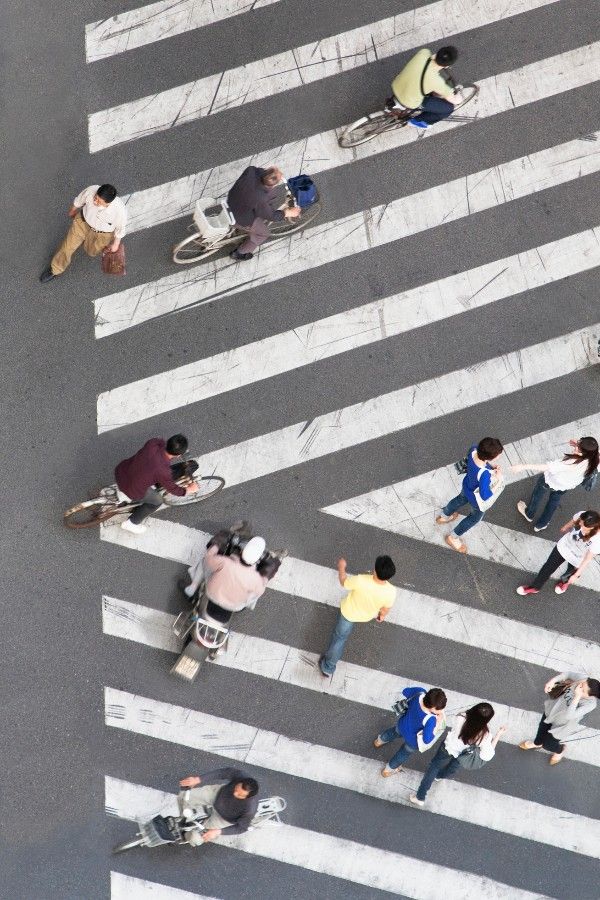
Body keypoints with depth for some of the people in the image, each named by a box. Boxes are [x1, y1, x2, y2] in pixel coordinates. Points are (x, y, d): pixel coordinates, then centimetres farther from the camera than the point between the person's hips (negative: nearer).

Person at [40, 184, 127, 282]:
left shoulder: (120, 210, -41)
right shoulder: (90, 190, -36)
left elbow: (120, 228, -17)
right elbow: (78, 201, -10)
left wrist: (116, 244, 0)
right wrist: (72, 211, 11)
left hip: (102, 233, -1)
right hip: (83, 221, 2)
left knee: (91, 252, 24)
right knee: (68, 246, 12)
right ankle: (54, 269, 39)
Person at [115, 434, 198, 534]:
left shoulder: (153, 442, -21)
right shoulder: (164, 472, -31)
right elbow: (173, 489, -11)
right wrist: (190, 490, 6)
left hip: (120, 472, 5)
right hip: (132, 490, -5)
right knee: (156, 501, 21)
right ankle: (131, 523, 31)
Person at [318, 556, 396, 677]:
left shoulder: (360, 581, -43)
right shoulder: (391, 591, -36)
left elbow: (343, 582, -20)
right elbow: (386, 608, -13)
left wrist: (341, 567, 0)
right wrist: (382, 615, 11)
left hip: (349, 612, -2)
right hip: (367, 616, 2)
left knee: (340, 637, 21)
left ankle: (328, 668, 35)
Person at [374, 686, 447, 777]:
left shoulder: (420, 692, -30)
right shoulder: (430, 719, -45)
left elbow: (405, 691, -10)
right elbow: (427, 740, -37)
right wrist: (437, 723, -32)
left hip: (402, 726, 5)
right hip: (413, 740, -5)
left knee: (394, 732, 41)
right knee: (404, 754, 30)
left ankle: (379, 741, 72)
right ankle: (388, 770, 57)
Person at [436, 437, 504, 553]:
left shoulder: (473, 450, -30)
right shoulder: (484, 474, -49)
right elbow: (485, 496, -37)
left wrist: (491, 466, -17)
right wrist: (498, 479, -30)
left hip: (467, 487, 6)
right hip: (478, 499, -6)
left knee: (461, 499, 39)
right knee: (475, 517, 27)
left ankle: (444, 517, 68)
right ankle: (453, 538, 48)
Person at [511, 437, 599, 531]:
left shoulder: (571, 463, -47)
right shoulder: (593, 459, -32)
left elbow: (545, 467, -46)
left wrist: (524, 466, -44)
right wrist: (578, 445, -17)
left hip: (551, 481, -5)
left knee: (537, 495, 28)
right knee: (554, 500, 32)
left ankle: (529, 514, 56)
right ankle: (541, 525, 53)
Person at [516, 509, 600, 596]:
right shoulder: (581, 516, -32)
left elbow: (587, 560, -24)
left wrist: (576, 575, -12)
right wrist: (564, 529, 17)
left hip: (576, 559, -3)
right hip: (564, 546, 3)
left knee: (570, 573, 29)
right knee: (548, 567, 18)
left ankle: (565, 581, 66)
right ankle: (535, 587, 45)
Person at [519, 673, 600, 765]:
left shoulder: (590, 703, -40)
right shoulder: (581, 678, -29)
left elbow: (569, 715, -45)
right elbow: (567, 674, -9)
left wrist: (577, 696, -51)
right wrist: (552, 680, -24)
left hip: (561, 725, -5)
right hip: (552, 709, 5)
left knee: (548, 745, 17)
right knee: (542, 729, 31)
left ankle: (560, 750, 53)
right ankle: (537, 743, 66)